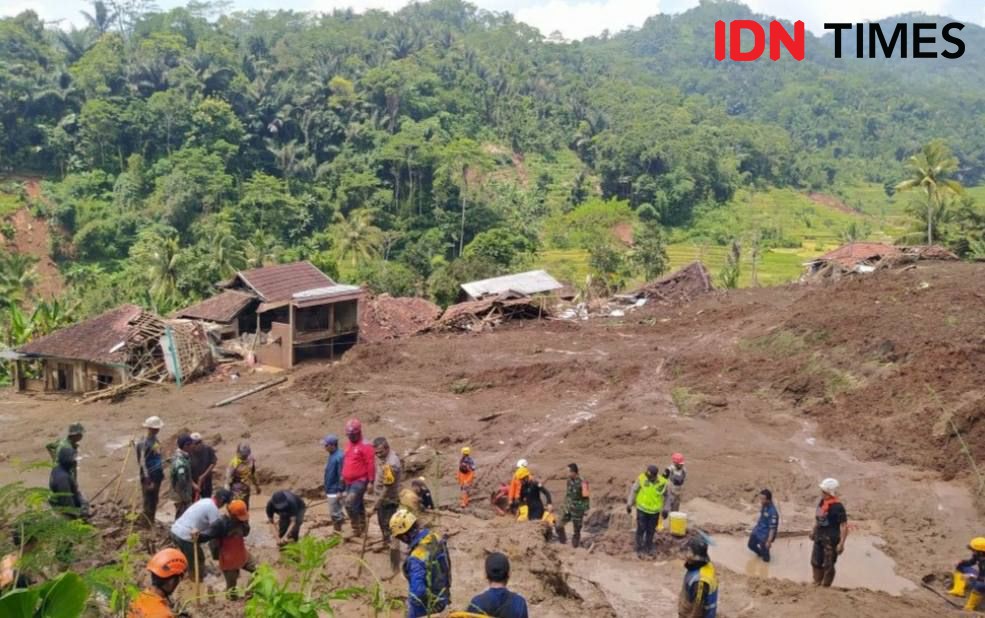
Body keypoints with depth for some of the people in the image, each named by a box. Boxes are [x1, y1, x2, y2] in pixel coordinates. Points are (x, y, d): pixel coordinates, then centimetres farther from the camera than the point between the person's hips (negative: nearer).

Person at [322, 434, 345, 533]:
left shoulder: (339, 456, -20)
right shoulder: (332, 455, 9)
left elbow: (341, 476, -21)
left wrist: (340, 491, -21)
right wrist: (326, 490, 21)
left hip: (335, 492, -10)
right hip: (330, 491, 10)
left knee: (335, 513, -3)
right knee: (334, 513, 15)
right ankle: (337, 531, 24)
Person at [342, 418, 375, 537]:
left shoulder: (365, 446, -12)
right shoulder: (349, 446, 12)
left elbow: (370, 464, -15)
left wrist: (371, 482, -17)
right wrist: (343, 476, 21)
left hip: (360, 481, -8)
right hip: (349, 482, 8)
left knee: (350, 503, -20)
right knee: (358, 506, 16)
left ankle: (356, 529, -9)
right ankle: (362, 529, 27)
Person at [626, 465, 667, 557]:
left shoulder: (662, 482, -16)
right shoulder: (642, 478, -19)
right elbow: (633, 490, -6)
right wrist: (629, 504, -4)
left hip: (654, 511, 1)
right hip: (642, 509, -1)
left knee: (651, 530, 13)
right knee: (641, 529, 0)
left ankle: (648, 548, 31)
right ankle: (639, 549, 12)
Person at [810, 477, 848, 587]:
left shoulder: (837, 507, -22)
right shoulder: (822, 502, 2)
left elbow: (844, 526, -22)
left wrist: (841, 543, -23)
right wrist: (814, 531, 22)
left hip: (831, 539, -8)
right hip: (819, 537, 8)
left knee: (828, 565, 5)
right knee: (815, 561, 18)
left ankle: (825, 586, 20)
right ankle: (817, 583, 35)